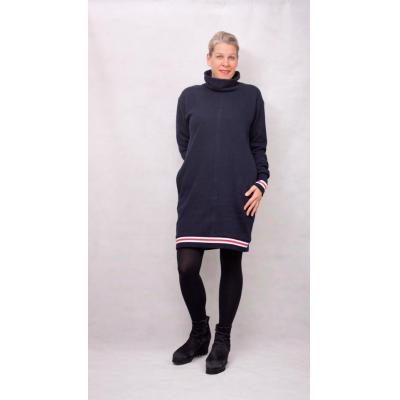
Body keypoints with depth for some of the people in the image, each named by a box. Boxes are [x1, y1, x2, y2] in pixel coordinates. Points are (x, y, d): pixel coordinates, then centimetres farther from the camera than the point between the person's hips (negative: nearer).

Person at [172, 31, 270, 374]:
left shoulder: (251, 96, 7)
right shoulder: (190, 96, 10)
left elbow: (259, 146, 7)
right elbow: (183, 143, 13)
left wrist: (260, 182, -4)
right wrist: (201, 174, 6)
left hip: (238, 195, -1)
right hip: (196, 195, 1)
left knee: (231, 264, 4)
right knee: (187, 266, -5)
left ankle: (222, 340, 21)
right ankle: (199, 333, 20)